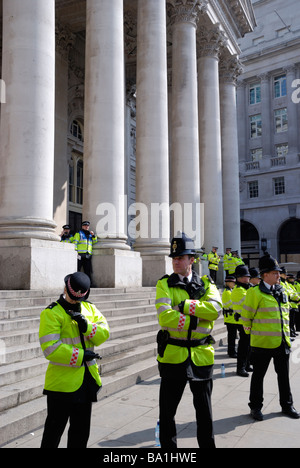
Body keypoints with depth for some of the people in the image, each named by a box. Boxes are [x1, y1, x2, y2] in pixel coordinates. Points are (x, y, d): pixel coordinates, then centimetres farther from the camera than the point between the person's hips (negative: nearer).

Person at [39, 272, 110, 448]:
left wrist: (87, 326, -20)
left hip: (87, 378, 6)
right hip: (62, 381, -6)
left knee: (82, 428, 18)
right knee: (55, 428, 8)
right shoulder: (51, 313, -13)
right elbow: (50, 349, -20)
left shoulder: (90, 308, 7)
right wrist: (81, 355, -19)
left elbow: (104, 333, -1)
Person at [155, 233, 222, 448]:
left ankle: (207, 444, 36)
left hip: (201, 355, 2)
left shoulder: (206, 284, 3)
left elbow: (215, 308, -17)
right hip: (173, 355, -1)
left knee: (204, 408, 16)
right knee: (167, 409, 11)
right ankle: (168, 445, 31)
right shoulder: (164, 284, -3)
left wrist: (184, 305, -20)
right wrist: (197, 320, -17)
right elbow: (165, 318, -18)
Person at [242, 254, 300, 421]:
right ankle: (255, 407, 21)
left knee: (284, 375, 16)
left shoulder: (282, 292, 9)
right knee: (258, 376, 7)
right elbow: (247, 316, -6)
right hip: (262, 343, -6)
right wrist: (252, 332, 3)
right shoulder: (255, 293, -13)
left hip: (282, 342, 6)